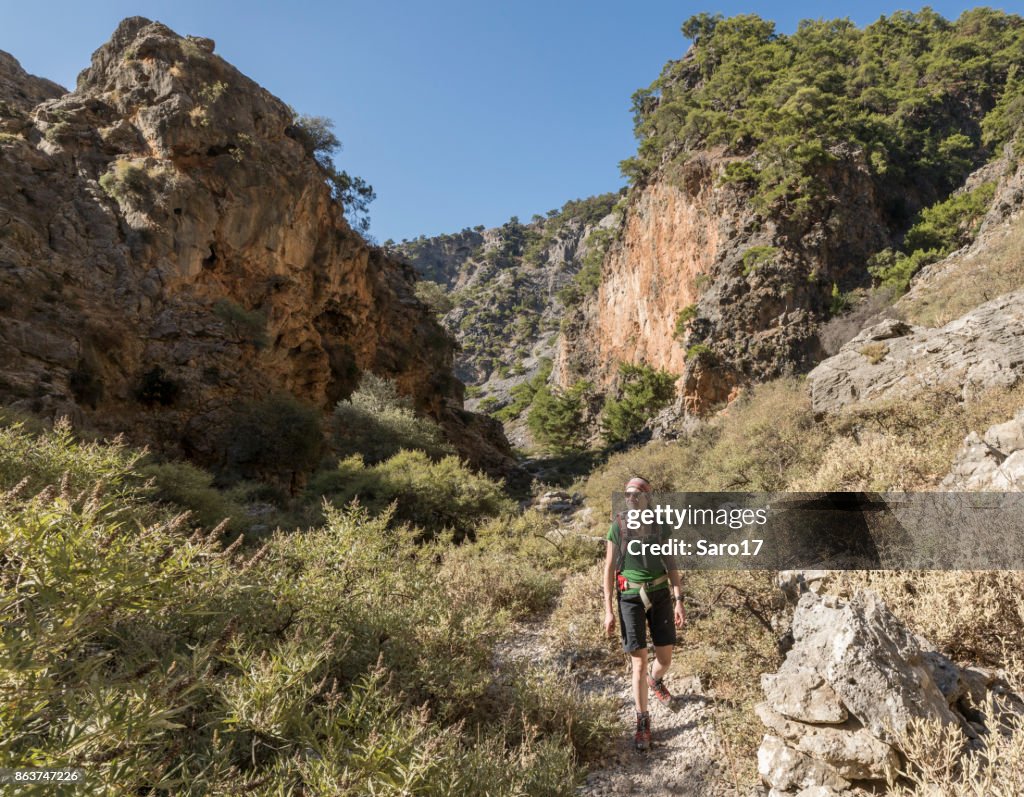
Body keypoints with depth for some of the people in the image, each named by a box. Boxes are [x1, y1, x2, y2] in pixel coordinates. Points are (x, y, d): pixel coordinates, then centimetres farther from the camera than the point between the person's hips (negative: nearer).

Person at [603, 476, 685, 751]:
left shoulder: (660, 526, -3)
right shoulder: (618, 527, -9)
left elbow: (671, 565, 2)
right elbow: (609, 569, -5)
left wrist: (679, 601, -6)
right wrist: (608, 611, -7)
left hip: (660, 595, 2)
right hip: (630, 598, -2)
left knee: (665, 659, 12)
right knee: (639, 664, -2)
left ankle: (655, 681, 49)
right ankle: (643, 722, 18)